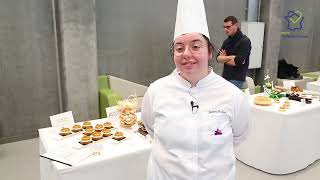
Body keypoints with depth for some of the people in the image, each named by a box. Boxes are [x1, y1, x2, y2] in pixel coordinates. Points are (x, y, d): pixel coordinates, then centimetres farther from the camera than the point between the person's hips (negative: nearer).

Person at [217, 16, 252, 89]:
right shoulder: (227, 41, 11)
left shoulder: (245, 41, -10)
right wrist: (230, 57, -13)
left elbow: (237, 62, -19)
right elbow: (218, 58, 3)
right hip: (225, 77, 6)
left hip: (237, 79, -6)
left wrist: (224, 59, -2)